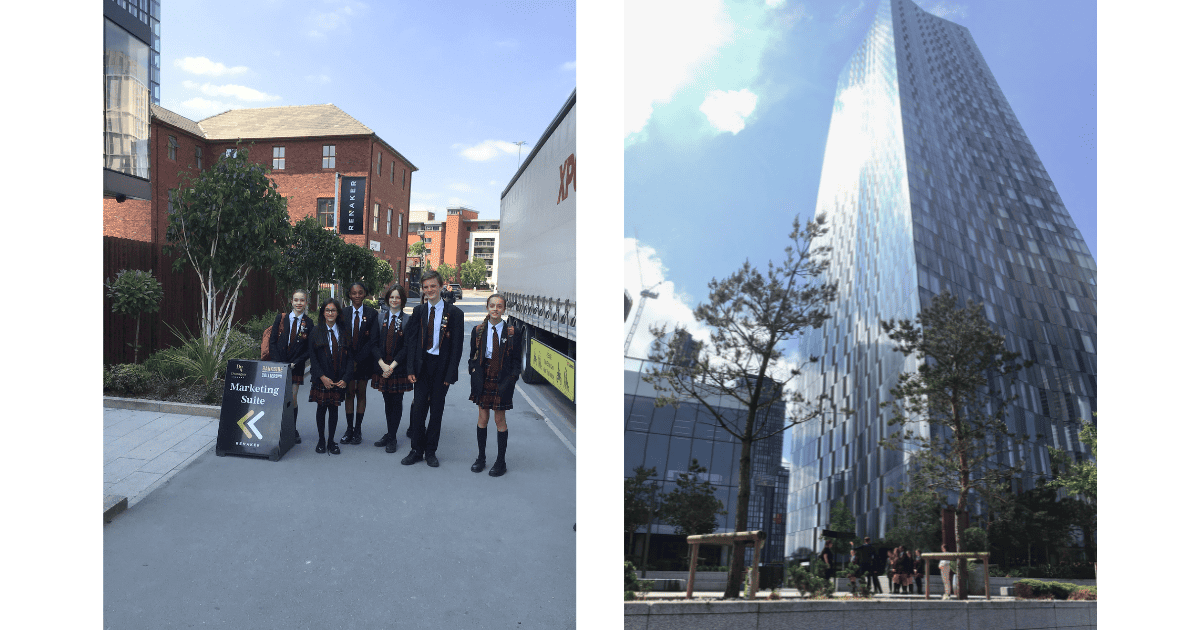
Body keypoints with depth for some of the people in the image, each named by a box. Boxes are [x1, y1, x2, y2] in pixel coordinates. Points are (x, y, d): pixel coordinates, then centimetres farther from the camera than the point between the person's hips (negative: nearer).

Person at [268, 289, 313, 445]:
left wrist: (295, 363, -10)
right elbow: (273, 342, 1)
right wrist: (278, 364, -8)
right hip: (279, 365, 1)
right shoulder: (281, 318, 3)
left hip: (296, 367, 0)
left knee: (292, 399, -1)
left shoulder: (308, 323, 1)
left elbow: (309, 350, 1)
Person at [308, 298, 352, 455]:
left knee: (334, 409, 5)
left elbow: (350, 357, 3)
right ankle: (321, 440, 20)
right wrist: (322, 377, -13)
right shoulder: (316, 332, 1)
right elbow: (312, 357, -3)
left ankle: (331, 441, 15)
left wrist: (345, 378, -9)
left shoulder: (344, 333, 4)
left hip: (338, 381, 1)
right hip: (321, 379, -1)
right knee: (321, 408, 6)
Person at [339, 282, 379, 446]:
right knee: (349, 393, 4)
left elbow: (372, 340, -6)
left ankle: (358, 430, 13)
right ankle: (349, 429, 12)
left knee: (361, 394, 6)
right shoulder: (343, 313, 2)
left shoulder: (372, 314, -2)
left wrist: (358, 359, -12)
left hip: (364, 359, -1)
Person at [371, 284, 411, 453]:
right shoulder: (379, 318, 6)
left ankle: (391, 438, 9)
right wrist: (382, 364, -10)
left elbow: (407, 347, -7)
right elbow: (374, 344, 2)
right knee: (387, 401, 11)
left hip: (399, 368, -3)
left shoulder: (407, 320, -3)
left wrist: (392, 365, -13)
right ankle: (390, 434, 22)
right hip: (382, 368, 3)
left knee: (397, 403, 2)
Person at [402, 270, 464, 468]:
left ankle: (430, 451, 19)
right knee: (418, 409, 1)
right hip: (422, 365, 2)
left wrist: (450, 374, -9)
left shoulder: (454, 313, -2)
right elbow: (412, 341, 7)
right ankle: (417, 450, 15)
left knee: (437, 410, 6)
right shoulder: (418, 312, 7)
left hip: (442, 367, -2)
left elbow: (457, 347, -3)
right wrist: (411, 369, -3)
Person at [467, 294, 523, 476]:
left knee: (500, 420, 5)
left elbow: (516, 360, 0)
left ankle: (501, 462, 16)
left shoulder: (513, 332, -4)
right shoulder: (478, 331, 3)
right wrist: (475, 375, -3)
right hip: (483, 380, 2)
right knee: (482, 418, 10)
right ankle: (481, 457, 25)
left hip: (502, 382, -2)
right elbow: (473, 357, 9)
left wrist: (509, 381, -8)